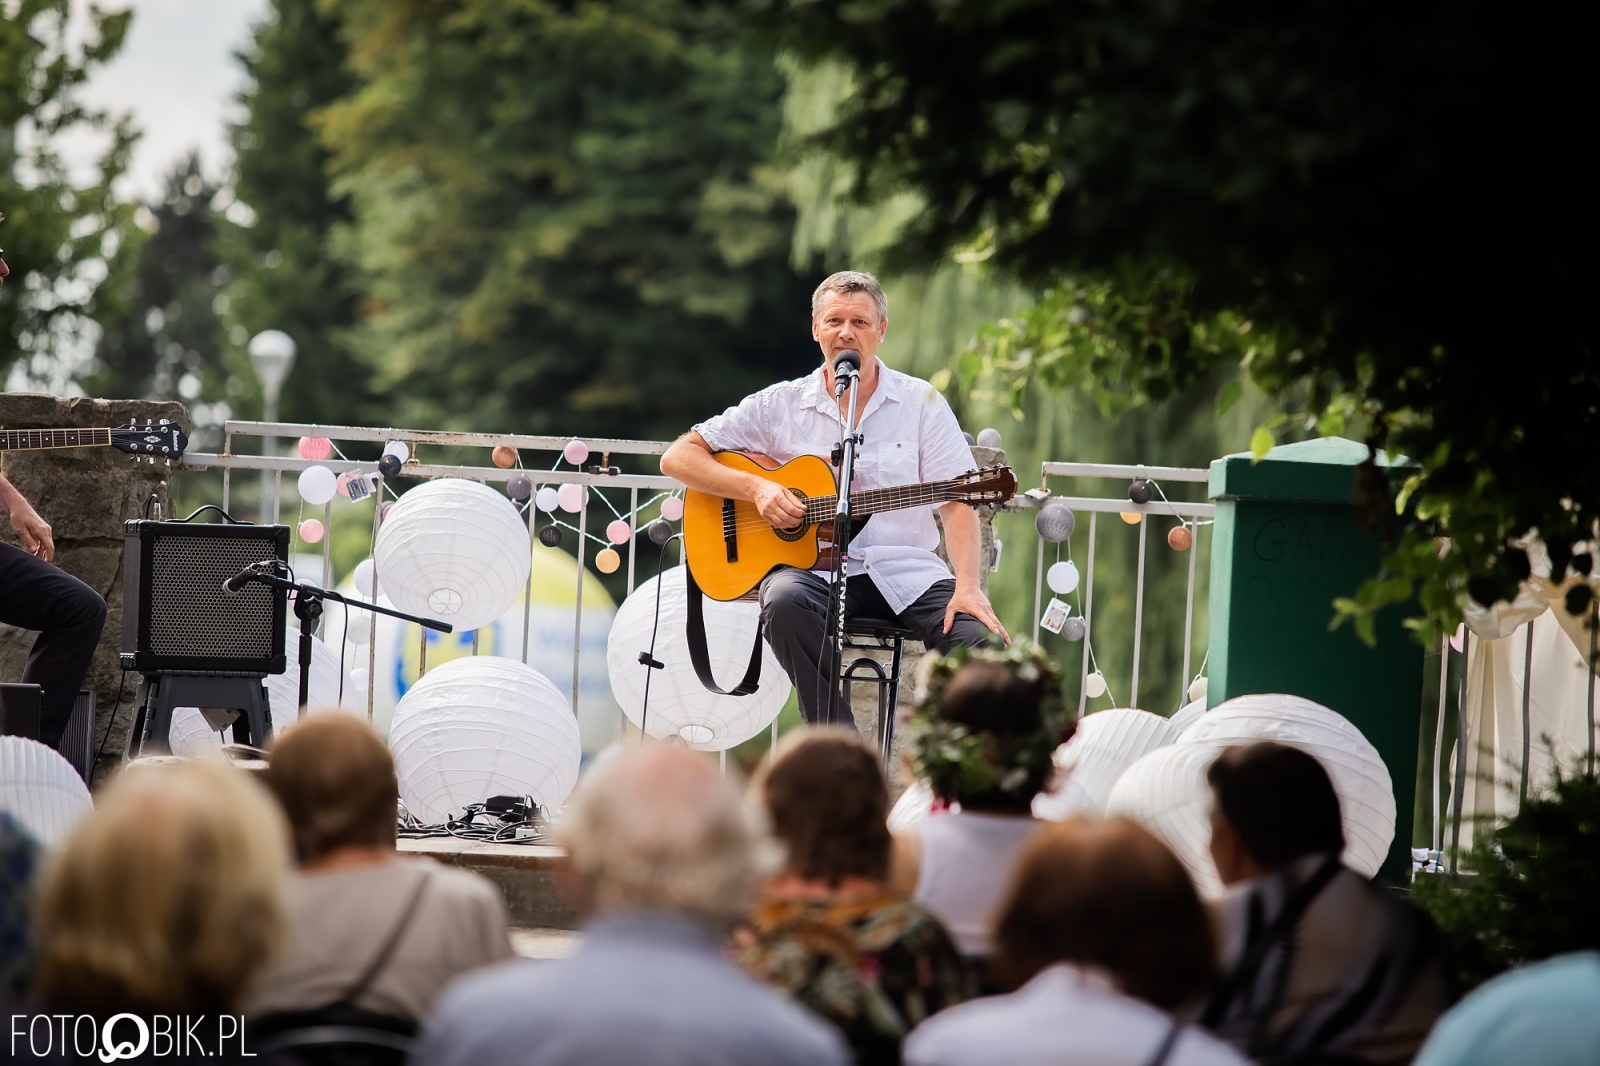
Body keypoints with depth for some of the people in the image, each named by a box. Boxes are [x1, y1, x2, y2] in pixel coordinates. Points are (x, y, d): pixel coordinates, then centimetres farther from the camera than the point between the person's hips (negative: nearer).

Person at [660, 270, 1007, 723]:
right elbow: (678, 458, 7)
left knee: (984, 645, -28)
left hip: (906, 571, 0)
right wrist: (757, 488, -10)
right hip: (813, 566, 0)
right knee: (784, 603, -37)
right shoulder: (782, 405, 9)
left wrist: (967, 587, -18)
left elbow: (956, 502, 0)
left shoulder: (920, 402, 8)